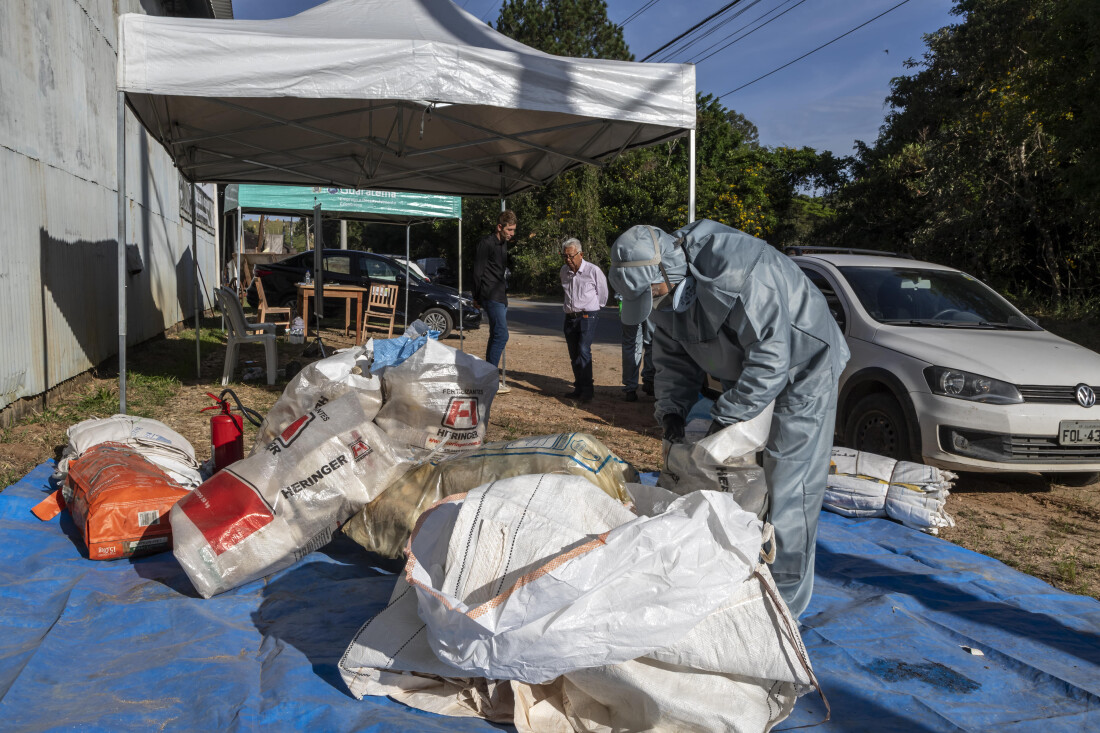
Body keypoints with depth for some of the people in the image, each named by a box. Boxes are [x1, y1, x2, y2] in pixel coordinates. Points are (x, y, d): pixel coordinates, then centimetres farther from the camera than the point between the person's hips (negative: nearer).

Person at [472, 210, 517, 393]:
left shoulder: (504, 243, 16)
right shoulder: (486, 243, -12)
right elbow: (478, 271, -11)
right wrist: (477, 297, -7)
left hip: (500, 295, 10)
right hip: (491, 296, -10)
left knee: (497, 335, 14)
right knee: (501, 335, -15)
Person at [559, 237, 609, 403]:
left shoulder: (593, 270, -10)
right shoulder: (564, 271, 8)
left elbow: (602, 294, 5)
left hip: (588, 316, -6)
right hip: (570, 317, 6)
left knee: (583, 351, -19)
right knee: (574, 355, 8)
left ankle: (587, 390, -17)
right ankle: (579, 389, 17)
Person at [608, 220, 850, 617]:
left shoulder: (735, 272, -34)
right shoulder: (667, 290, -6)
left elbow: (771, 356, -33)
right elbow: (674, 358, 5)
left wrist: (727, 416, -29)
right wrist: (671, 407, -11)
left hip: (802, 371, -8)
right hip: (745, 373, 8)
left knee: (789, 488, -8)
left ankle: (786, 597, 3)